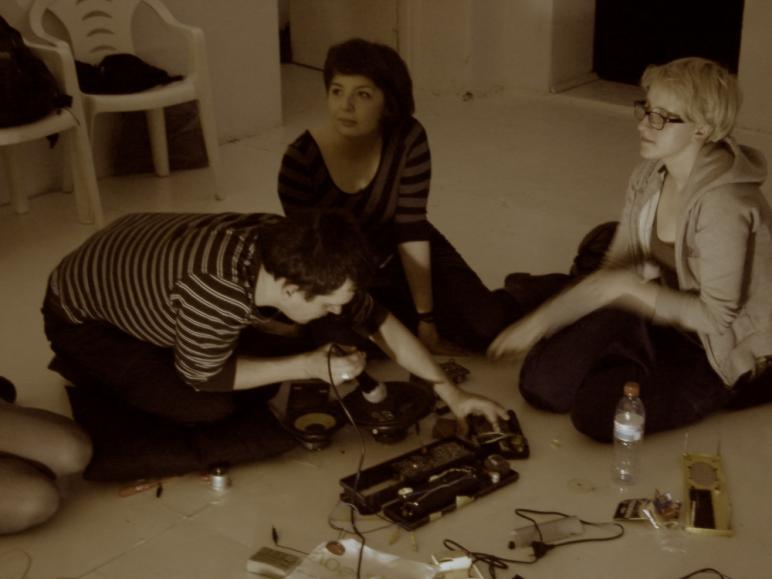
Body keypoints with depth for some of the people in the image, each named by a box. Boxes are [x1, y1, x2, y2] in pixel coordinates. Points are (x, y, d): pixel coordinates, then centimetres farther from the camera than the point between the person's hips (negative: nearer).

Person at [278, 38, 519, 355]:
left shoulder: (408, 138, -23)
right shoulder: (300, 160, -28)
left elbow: (412, 230, -21)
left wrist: (426, 319, -22)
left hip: (404, 256, 0)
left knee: (485, 327, -15)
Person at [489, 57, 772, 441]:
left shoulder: (722, 203, -27)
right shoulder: (649, 177, -3)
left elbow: (715, 316, -25)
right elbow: (614, 271, 1)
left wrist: (628, 288, -27)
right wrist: (543, 319, -7)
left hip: (726, 352, -6)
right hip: (669, 320, 6)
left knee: (599, 411, -26)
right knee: (543, 383, -11)